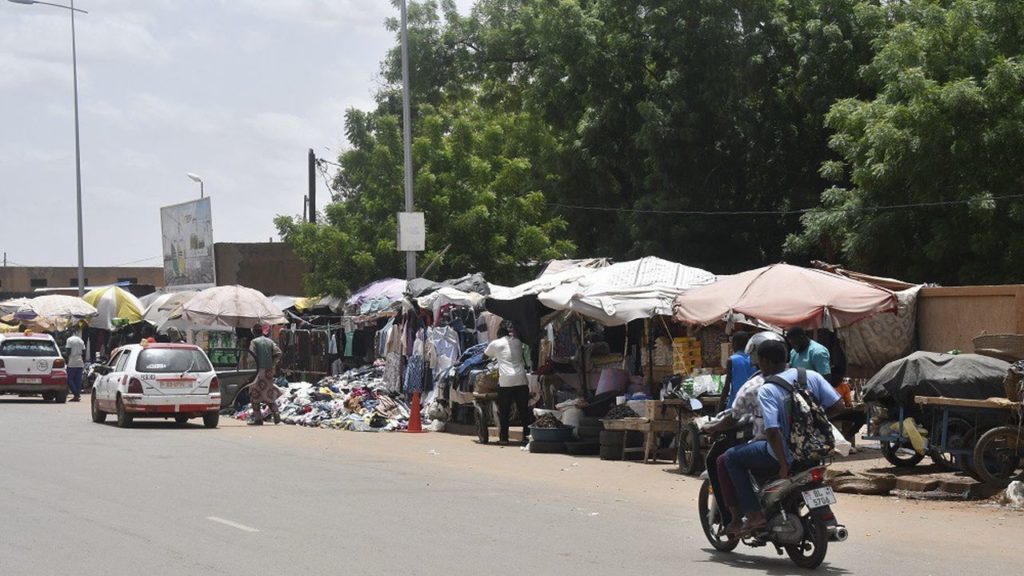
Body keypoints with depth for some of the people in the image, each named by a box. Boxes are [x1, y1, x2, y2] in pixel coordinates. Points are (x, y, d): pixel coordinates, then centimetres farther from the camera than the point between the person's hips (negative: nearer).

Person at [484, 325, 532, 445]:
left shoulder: (495, 344, 7)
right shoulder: (517, 342, 15)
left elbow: (485, 355, 23)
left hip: (505, 381, -3)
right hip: (521, 380, 3)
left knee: (504, 411, 4)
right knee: (524, 410, 8)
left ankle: (503, 438, 3)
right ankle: (527, 435, 7)